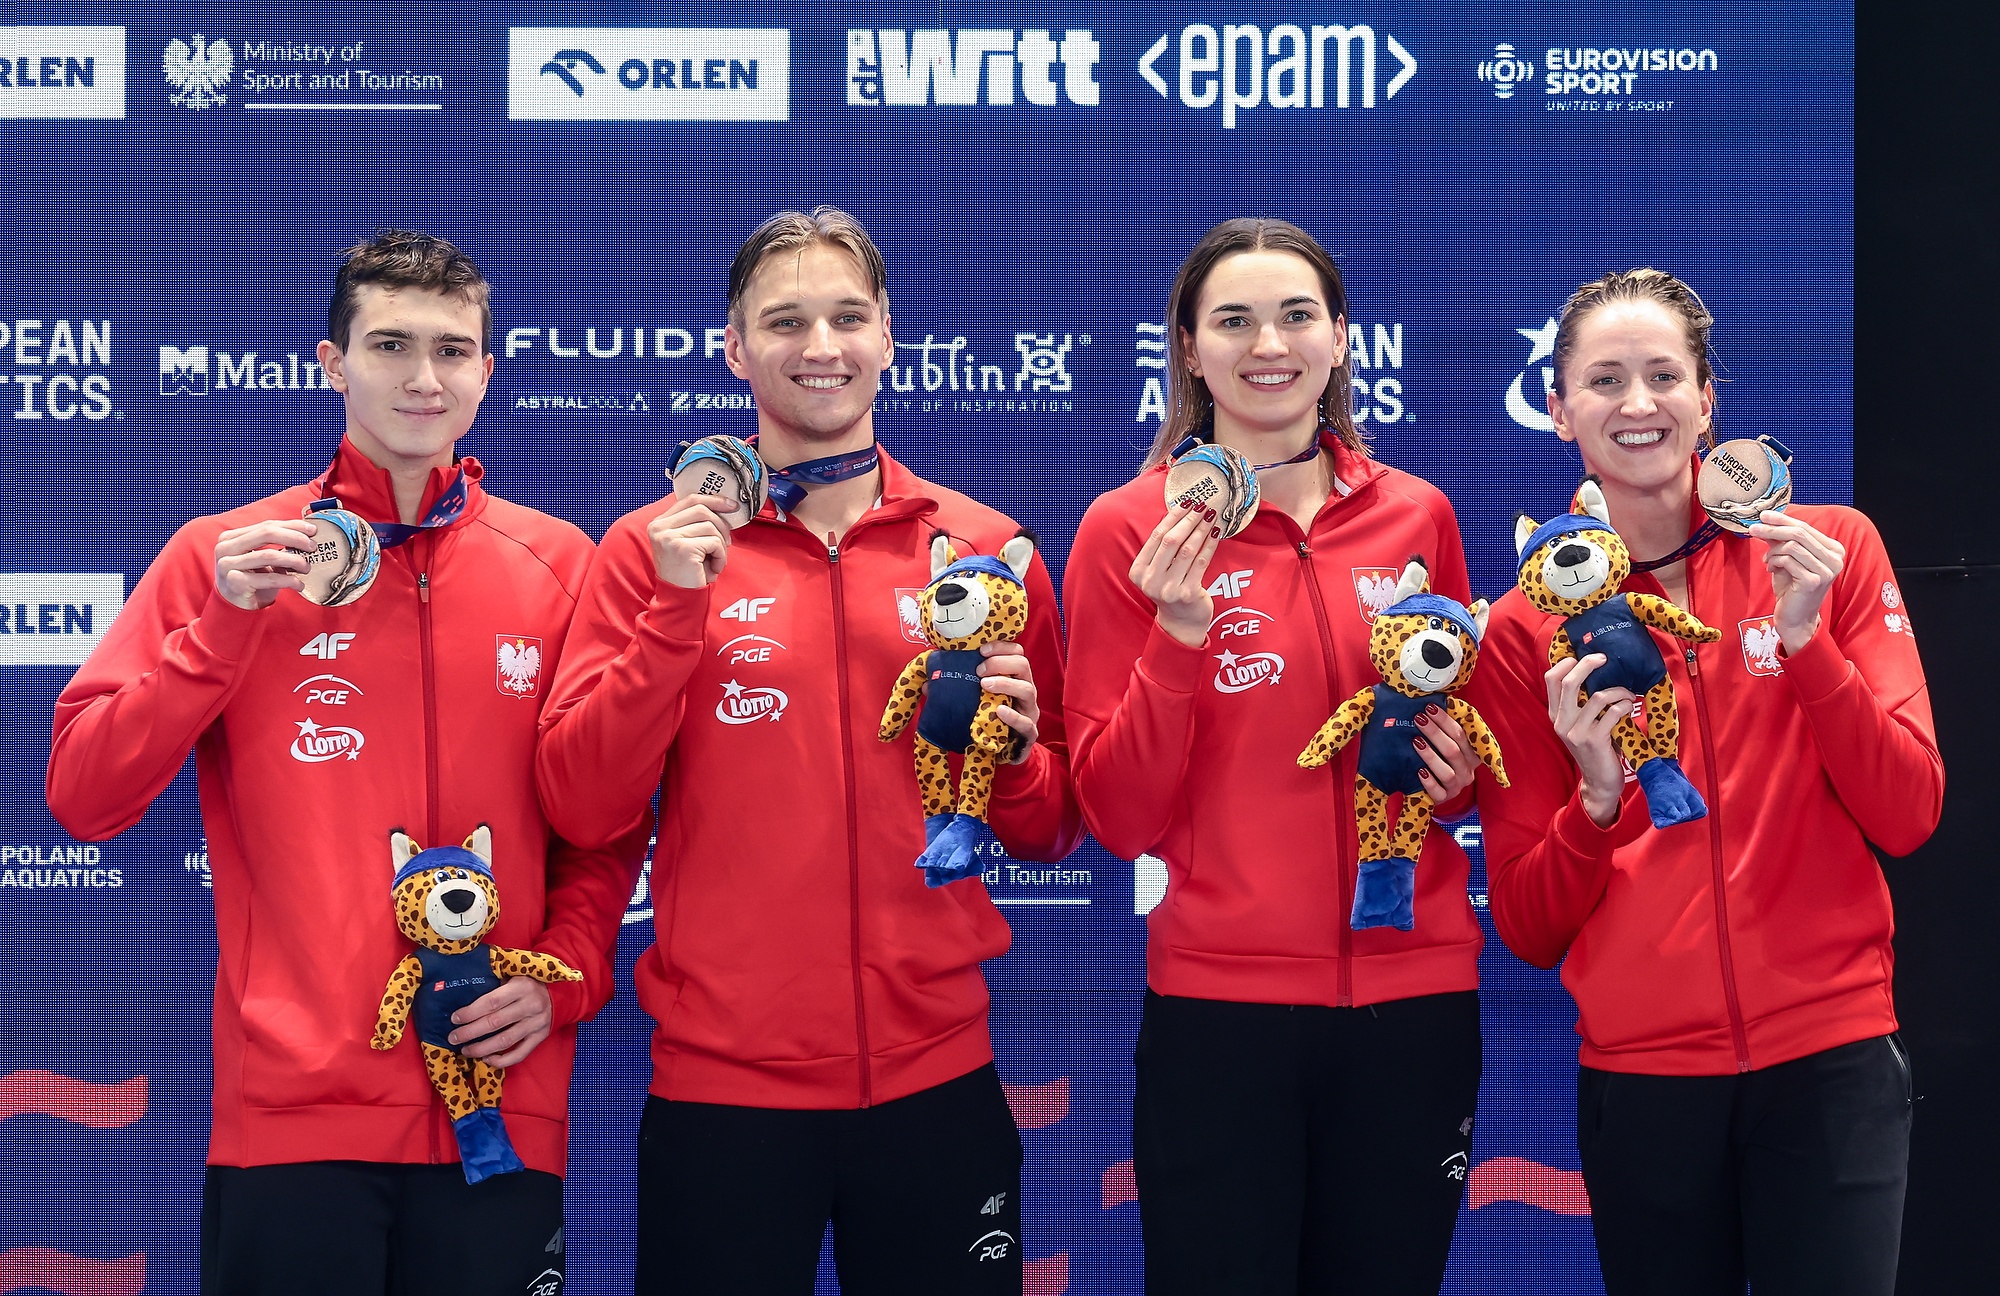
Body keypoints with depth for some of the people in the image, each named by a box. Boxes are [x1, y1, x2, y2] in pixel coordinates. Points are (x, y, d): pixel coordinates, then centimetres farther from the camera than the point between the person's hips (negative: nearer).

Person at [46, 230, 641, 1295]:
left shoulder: (557, 565, 7)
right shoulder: (224, 558, 4)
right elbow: (84, 799, -1)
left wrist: (565, 973, -3)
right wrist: (225, 626, -10)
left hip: (502, 1115, 1)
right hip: (289, 1106, -1)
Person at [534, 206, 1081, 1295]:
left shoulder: (983, 549, 5)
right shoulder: (656, 550, 1)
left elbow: (1050, 834, 12)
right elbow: (583, 808, -7)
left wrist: (1012, 753, -9)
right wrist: (676, 611, -15)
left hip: (936, 1076, 2)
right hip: (721, 1089, -2)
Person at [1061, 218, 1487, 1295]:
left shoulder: (1416, 516, 7)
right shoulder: (1128, 531, -2)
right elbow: (1118, 819, -4)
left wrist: (1455, 767, -2)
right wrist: (1177, 638, -16)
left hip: (1413, 995, 3)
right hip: (1219, 1004, -3)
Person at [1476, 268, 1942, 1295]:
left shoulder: (1827, 550, 1)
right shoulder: (1526, 631, 2)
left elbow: (1908, 817, -4)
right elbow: (1529, 931, 3)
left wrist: (1804, 638, -14)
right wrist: (1598, 799, -15)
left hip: (1828, 1060, -1)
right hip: (1640, 1082, 1)